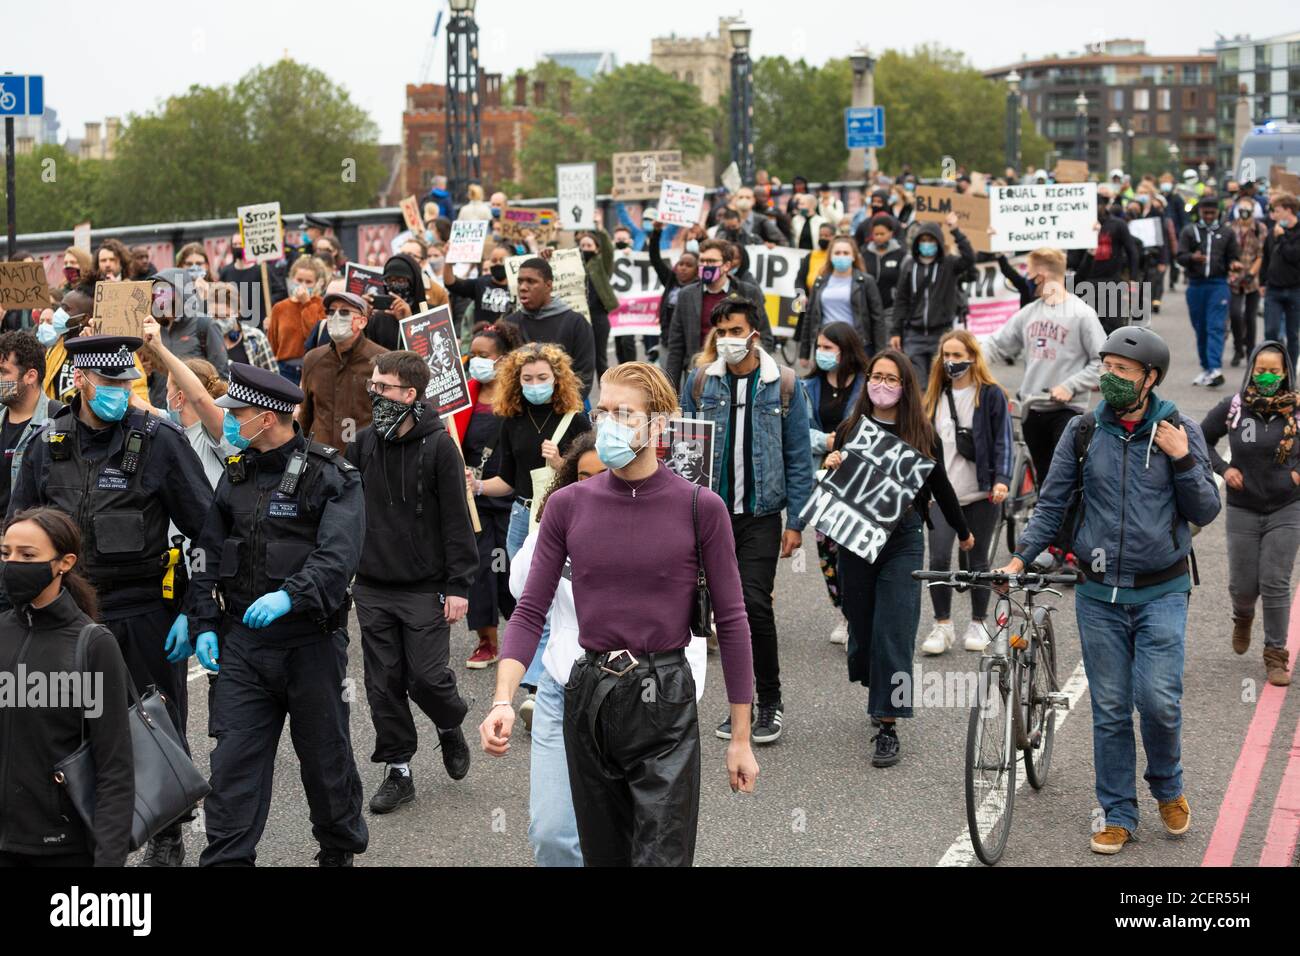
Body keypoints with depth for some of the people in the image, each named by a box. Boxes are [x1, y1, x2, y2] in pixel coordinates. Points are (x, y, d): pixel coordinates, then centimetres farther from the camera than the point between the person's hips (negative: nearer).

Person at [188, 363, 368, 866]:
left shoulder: (332, 477, -9)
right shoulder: (237, 474, 9)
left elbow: (338, 556, -22)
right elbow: (210, 554, 13)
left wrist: (290, 596, -36)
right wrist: (206, 624, 5)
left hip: (310, 640, -4)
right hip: (242, 641, 4)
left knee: (325, 753, 10)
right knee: (233, 756, -1)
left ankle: (340, 848, 31)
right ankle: (225, 858, 4)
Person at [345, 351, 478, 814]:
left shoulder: (438, 445, -8)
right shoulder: (363, 442, 5)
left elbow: (456, 519, -8)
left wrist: (458, 585, -11)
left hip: (424, 589, -4)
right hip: (372, 588, 4)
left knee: (427, 677, -5)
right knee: (384, 683, 6)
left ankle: (450, 727, 27)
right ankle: (398, 771, 17)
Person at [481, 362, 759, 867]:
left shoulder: (699, 507, -6)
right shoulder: (568, 505, 2)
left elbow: (730, 621, -2)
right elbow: (530, 611, 1)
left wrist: (741, 738, -1)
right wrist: (503, 700, -15)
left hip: (664, 699, -3)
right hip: (588, 694, 3)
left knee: (660, 855, -7)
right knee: (603, 856, 15)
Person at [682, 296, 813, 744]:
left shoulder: (782, 384, 0)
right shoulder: (699, 382, 4)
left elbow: (799, 458, 1)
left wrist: (796, 522, -4)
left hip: (761, 514, -2)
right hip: (713, 513, 3)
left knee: (754, 602, -12)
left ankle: (770, 700, 2)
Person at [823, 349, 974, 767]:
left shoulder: (923, 435, 2)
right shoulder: (850, 429, 4)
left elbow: (940, 486, 16)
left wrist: (963, 532, 27)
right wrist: (830, 466, -13)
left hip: (902, 542, -2)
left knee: (893, 631, -8)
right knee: (861, 625, 9)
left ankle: (888, 726, -5)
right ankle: (876, 694, 35)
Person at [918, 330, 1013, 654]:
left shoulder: (991, 394, -1)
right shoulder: (935, 396, 13)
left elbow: (1003, 441, -4)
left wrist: (1001, 479, -16)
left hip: (981, 493, -3)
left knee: (977, 561, 7)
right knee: (938, 558, -11)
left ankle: (978, 624, 22)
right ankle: (942, 625, 0)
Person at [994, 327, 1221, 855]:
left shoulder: (1180, 430, -2)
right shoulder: (1083, 431, 0)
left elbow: (1205, 511, 0)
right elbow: (1051, 504, 4)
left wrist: (1182, 459, -14)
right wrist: (1020, 558, -8)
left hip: (1161, 593, -2)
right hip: (1099, 594, 2)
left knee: (1158, 701, -10)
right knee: (1109, 710, 6)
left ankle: (1168, 788, 18)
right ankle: (1118, 816, 18)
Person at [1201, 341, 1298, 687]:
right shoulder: (1233, 408, -5)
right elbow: (1202, 438, 10)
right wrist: (1223, 468, -3)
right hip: (1243, 510, 1)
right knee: (1242, 585, 6)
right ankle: (1243, 618, 43)